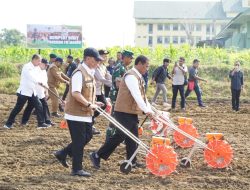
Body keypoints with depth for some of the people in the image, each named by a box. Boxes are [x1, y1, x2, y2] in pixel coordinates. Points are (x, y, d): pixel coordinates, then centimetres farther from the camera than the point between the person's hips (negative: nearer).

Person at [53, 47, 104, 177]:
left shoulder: (89, 73, 12)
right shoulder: (79, 73, -19)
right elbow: (75, 93, -27)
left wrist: (93, 103, 10)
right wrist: (89, 104, -28)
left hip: (86, 113, 10)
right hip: (76, 113, -10)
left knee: (87, 137, 16)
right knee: (79, 141, -2)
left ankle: (62, 154, 26)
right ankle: (77, 169, 9)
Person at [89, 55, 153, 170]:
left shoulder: (138, 77, 14)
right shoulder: (131, 76, -18)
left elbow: (142, 96, 17)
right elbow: (136, 95, -26)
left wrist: (150, 110, 9)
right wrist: (146, 110, -28)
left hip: (132, 112, 10)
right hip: (125, 112, -10)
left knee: (133, 137, 10)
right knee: (120, 136, -6)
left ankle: (132, 161, 17)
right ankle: (97, 156, 2)